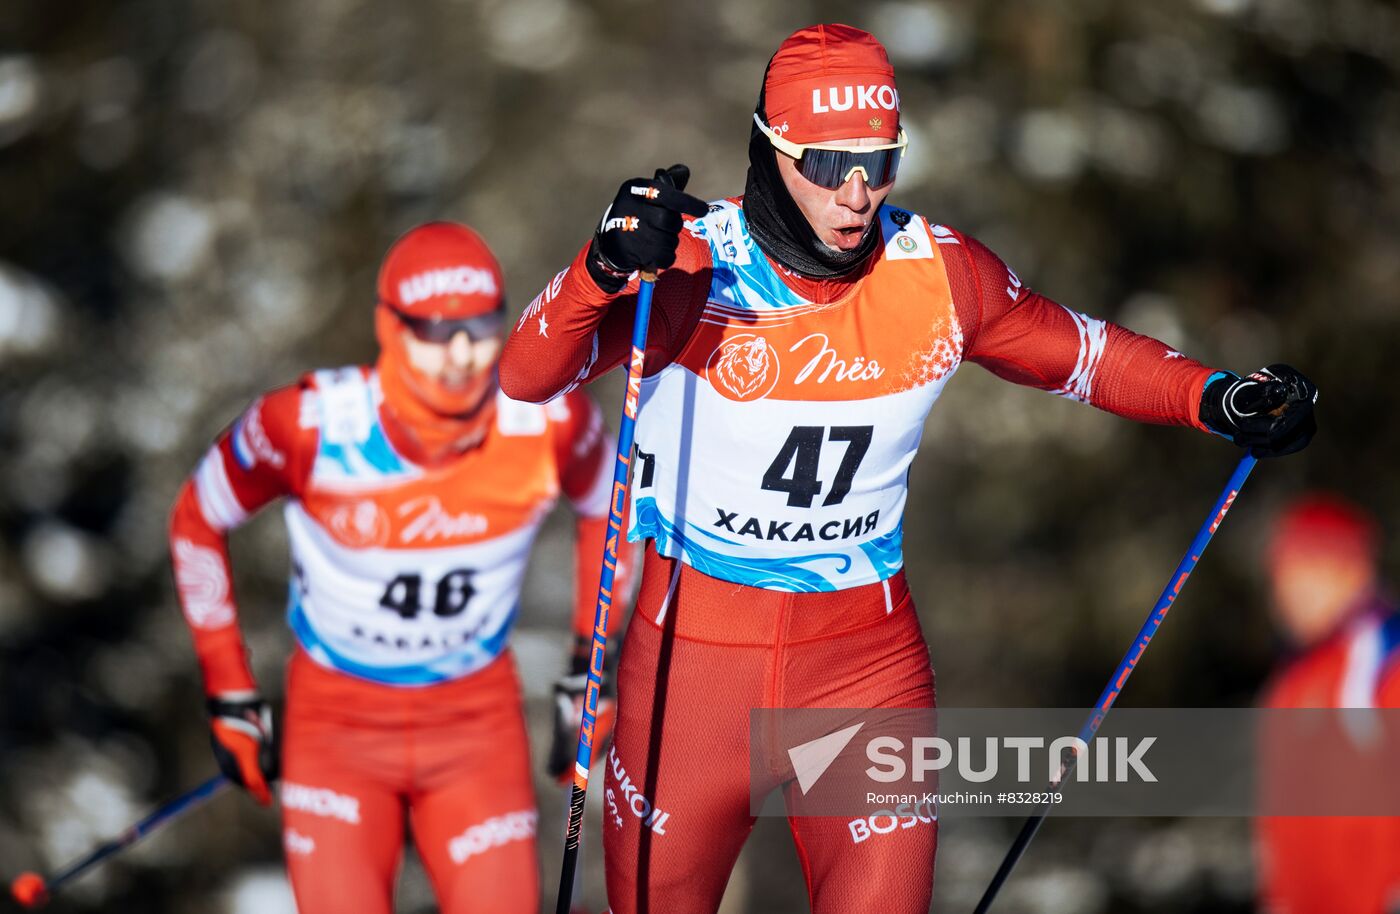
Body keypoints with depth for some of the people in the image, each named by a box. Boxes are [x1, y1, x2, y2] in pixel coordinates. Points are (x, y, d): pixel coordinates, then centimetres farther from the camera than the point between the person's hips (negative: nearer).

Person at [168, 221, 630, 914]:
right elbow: (197, 522, -4)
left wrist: (590, 671, 7)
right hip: (337, 716, -2)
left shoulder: (551, 423, -16)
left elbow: (606, 507, 7)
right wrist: (229, 695, -1)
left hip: (479, 721, 2)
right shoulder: (311, 425, -22)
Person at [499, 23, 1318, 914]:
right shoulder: (694, 264, -16)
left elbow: (1077, 350, 12)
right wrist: (606, 270, -48)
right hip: (691, 652, -2)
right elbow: (529, 376, -28)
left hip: (869, 657, 2)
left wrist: (1216, 398, -5)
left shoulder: (942, 272, -5)